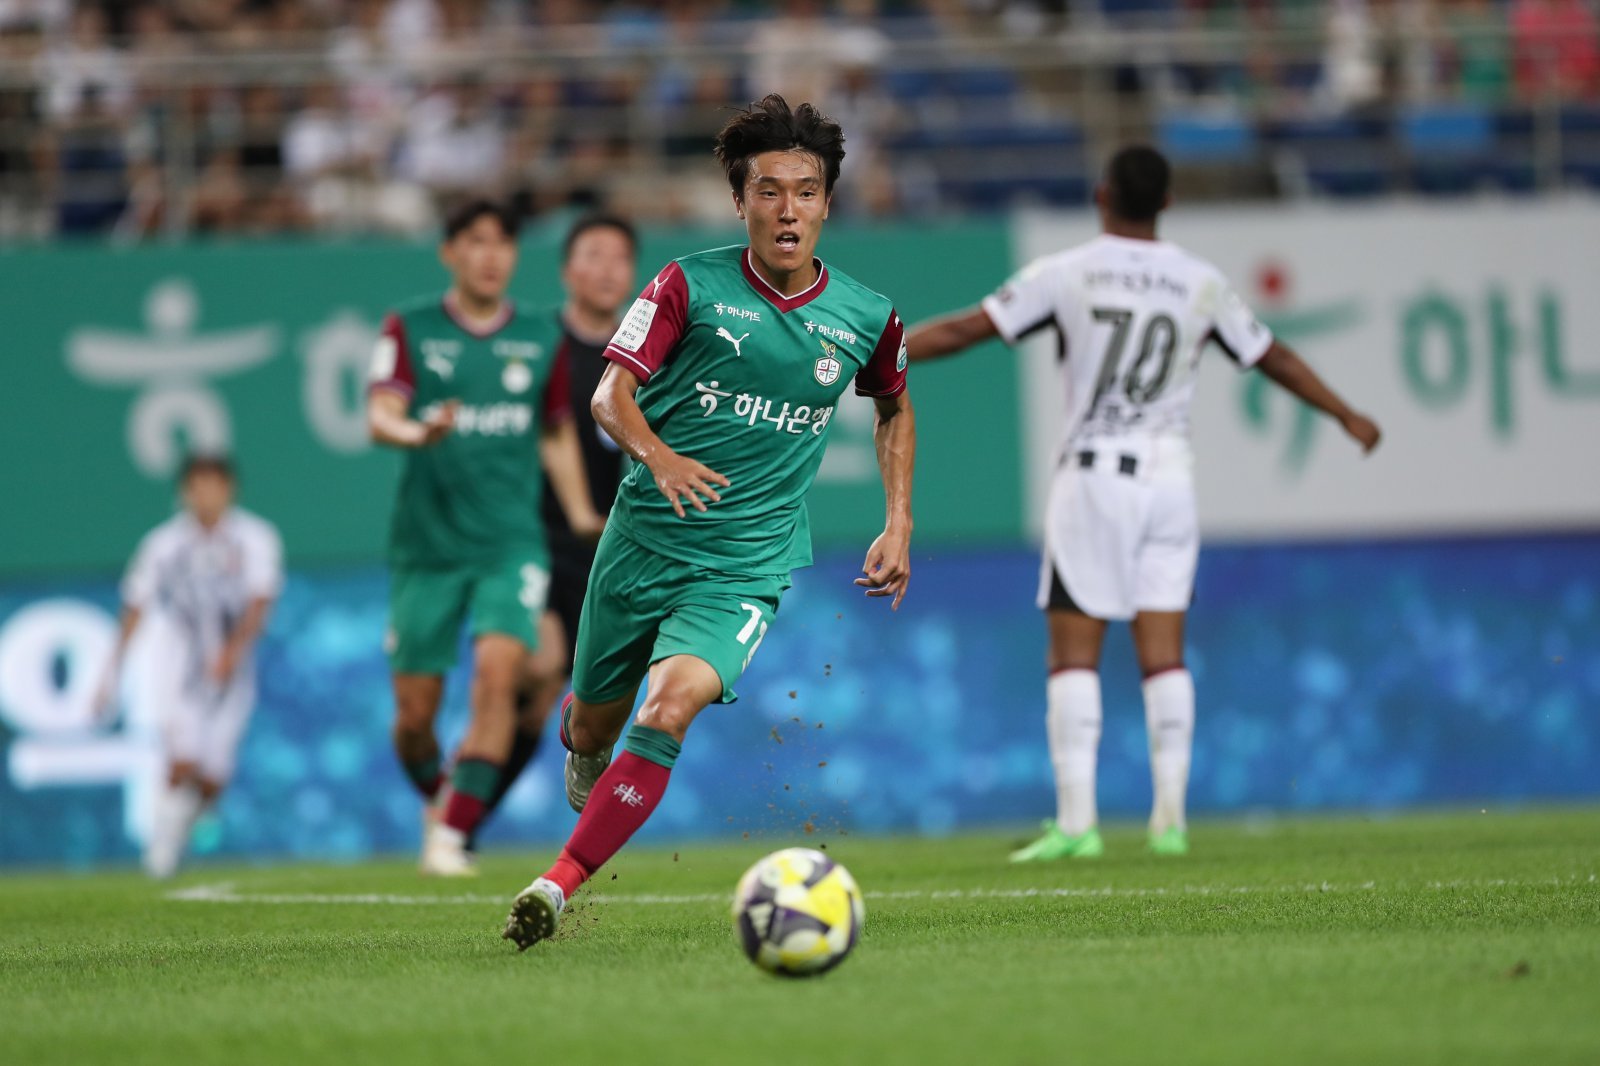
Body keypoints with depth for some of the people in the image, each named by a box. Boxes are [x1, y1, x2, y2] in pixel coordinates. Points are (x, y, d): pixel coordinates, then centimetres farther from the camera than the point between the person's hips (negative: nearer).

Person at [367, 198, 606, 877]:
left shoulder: (540, 338, 8)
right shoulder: (410, 330, 2)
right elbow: (379, 417, -10)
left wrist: (580, 515, 8)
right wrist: (418, 434, -32)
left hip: (511, 541, 1)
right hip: (427, 545, 0)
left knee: (497, 668, -23)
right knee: (413, 712, 0)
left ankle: (454, 834, -20)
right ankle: (437, 799, 32)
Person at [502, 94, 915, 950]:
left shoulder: (866, 319, 2)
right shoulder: (690, 286, -5)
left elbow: (894, 407, 23)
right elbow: (610, 394, -11)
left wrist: (898, 523, 13)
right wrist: (658, 456, -32)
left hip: (747, 565, -1)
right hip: (644, 539, 1)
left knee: (670, 710, -26)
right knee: (597, 724, 15)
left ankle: (560, 885, -22)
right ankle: (581, 750, 54)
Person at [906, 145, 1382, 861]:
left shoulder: (1065, 274, -5)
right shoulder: (1201, 284, 5)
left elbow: (964, 330, -5)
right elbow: (1274, 359, 16)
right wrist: (1347, 416, 30)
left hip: (1093, 474, -3)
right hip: (1170, 476, 3)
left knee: (1074, 653, -1)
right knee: (1164, 654, 5)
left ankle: (1076, 821, -8)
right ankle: (1170, 818, 2)